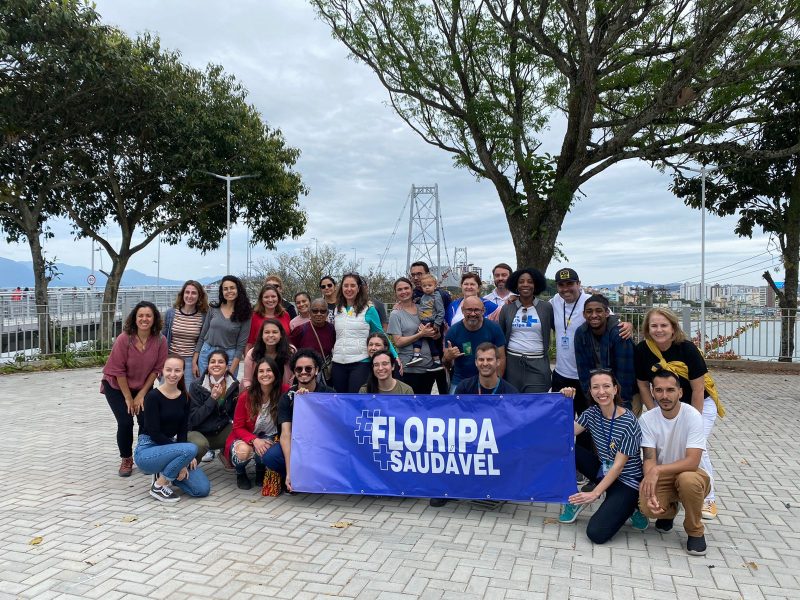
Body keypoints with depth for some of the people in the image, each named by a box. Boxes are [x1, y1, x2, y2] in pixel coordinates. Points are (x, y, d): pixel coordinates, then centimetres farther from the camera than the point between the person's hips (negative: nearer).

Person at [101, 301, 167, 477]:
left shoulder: (160, 341, -17)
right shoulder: (124, 339, -24)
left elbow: (156, 369, -9)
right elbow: (118, 371, -19)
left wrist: (141, 395, -9)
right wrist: (128, 398, -14)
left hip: (143, 387, 2)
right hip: (116, 387, -2)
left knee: (146, 421, -7)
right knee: (125, 422, -11)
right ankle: (126, 460, 12)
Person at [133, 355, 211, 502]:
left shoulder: (184, 398, 4)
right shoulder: (153, 396, -14)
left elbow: (182, 431, 4)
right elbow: (154, 433, -18)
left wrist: (183, 459, -13)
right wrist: (185, 454, -19)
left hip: (169, 447, 6)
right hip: (147, 451, -6)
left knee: (203, 489, -8)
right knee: (190, 449, -33)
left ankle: (164, 473, 14)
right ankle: (158, 485, -10)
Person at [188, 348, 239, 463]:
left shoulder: (234, 385, -4)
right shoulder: (196, 385, -11)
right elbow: (193, 419, -16)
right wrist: (212, 398, -24)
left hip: (222, 431, 3)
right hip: (198, 432, -3)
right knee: (200, 445, -36)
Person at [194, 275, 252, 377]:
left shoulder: (244, 315, -4)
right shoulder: (213, 309, 3)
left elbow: (241, 344, -6)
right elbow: (202, 335, 8)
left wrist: (232, 370, -12)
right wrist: (195, 361, 5)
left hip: (229, 357, -2)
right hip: (206, 353, 2)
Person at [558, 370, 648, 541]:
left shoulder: (628, 422, -20)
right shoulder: (592, 412, -2)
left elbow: (619, 465, -19)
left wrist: (595, 494, -22)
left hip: (626, 481, -6)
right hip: (603, 471, 6)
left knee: (596, 533, -21)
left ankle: (629, 507, 6)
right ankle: (575, 498, 0)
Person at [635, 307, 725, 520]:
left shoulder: (687, 349, -25)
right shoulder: (642, 350, -17)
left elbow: (698, 389, -18)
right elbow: (643, 385, -6)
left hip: (699, 403, -3)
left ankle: (709, 497, 5)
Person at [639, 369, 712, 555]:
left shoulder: (692, 416, -20)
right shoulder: (646, 419, -11)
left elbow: (692, 462, -26)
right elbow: (649, 460, -15)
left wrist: (657, 470, -38)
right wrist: (650, 493, -32)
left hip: (689, 473, -2)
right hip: (660, 477, 2)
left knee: (688, 480, -38)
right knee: (647, 507, -27)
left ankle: (695, 531, -7)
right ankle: (669, 509, 14)